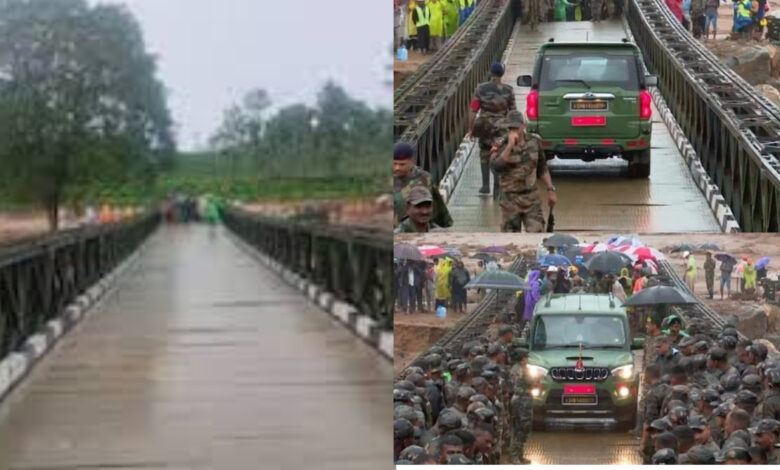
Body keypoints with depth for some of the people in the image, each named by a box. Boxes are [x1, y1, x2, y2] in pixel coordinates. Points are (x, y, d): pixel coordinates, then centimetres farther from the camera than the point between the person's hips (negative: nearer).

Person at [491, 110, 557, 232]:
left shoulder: (534, 141, 3)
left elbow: (542, 169, 13)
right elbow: (497, 166, -24)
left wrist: (550, 190, 9)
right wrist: (510, 145, -28)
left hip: (532, 199, 2)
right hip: (510, 200, -2)